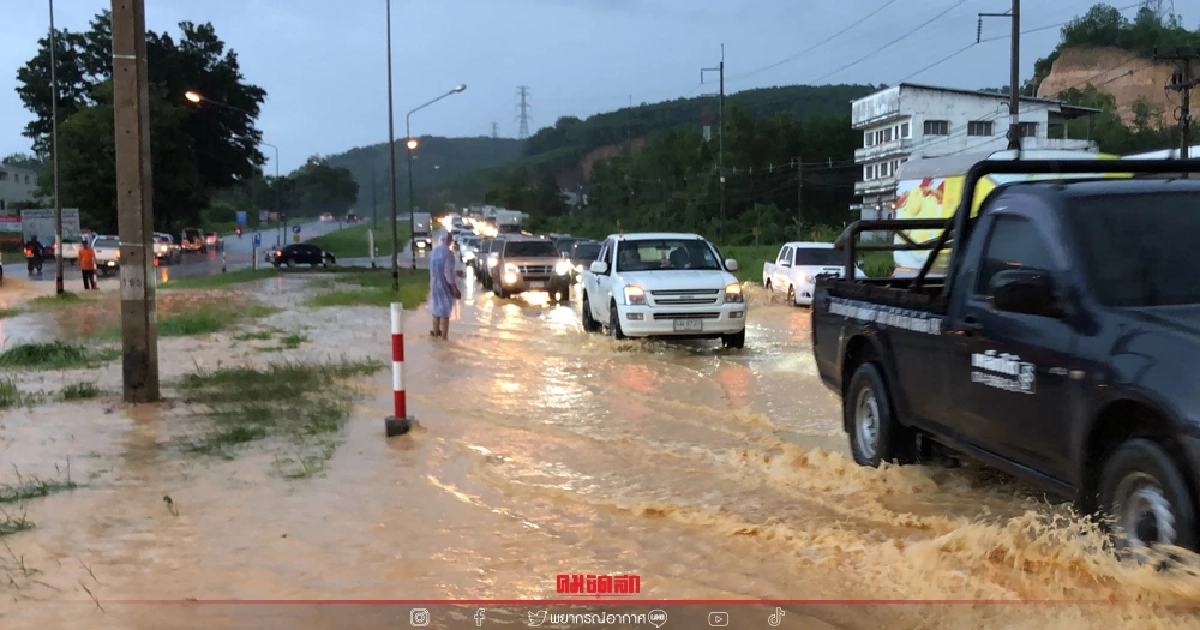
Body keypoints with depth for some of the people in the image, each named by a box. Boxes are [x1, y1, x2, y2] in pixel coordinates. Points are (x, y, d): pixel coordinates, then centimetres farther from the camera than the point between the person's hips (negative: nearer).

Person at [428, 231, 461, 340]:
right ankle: (443, 336, 3)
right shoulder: (448, 253, -19)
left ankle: (436, 334, 24)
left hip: (434, 285, 7)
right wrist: (455, 289, -16)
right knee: (445, 312, 0)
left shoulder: (433, 252, 4)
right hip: (445, 286, -6)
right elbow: (448, 273, -23)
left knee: (436, 310, 17)